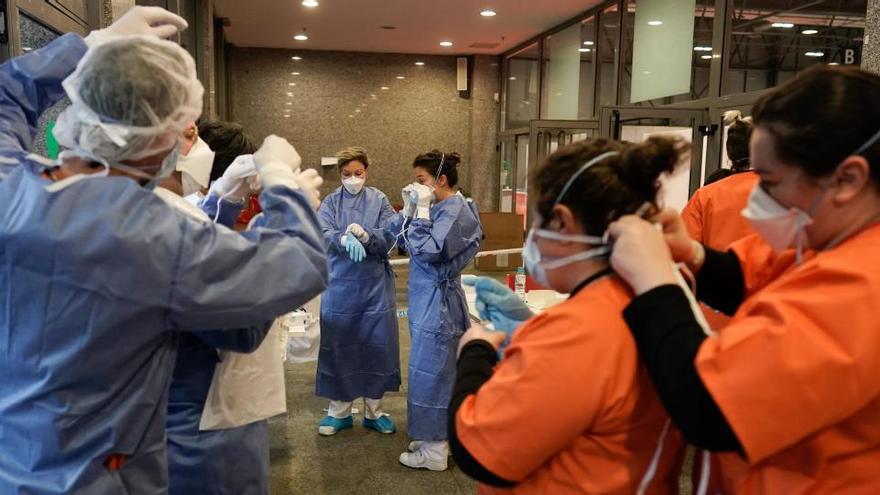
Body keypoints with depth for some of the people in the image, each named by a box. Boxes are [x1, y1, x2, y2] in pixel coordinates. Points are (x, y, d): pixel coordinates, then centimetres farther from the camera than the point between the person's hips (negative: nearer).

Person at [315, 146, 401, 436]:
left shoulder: (380, 201, 3)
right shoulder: (331, 203, 4)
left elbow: (388, 240, -7)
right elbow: (323, 235, -12)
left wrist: (364, 235, -27)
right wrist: (345, 239, -33)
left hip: (375, 285, 0)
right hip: (341, 285, 0)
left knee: (376, 345, 6)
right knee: (339, 346, 4)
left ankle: (373, 411, 22)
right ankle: (339, 411, 20)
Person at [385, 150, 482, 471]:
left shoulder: (455, 211, -16)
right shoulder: (438, 209, 10)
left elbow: (427, 251, -24)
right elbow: (403, 241, 11)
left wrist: (421, 211, -18)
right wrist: (409, 210, -1)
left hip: (437, 303, -9)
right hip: (428, 300, 10)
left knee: (431, 373, 0)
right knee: (436, 371, 18)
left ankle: (434, 452, 13)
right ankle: (437, 437, 32)